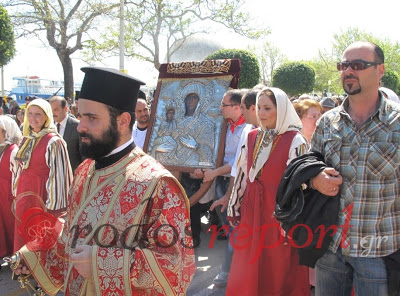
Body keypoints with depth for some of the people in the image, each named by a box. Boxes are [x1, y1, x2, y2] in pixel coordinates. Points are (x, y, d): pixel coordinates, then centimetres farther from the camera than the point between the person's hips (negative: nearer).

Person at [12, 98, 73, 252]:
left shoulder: (54, 142, -15)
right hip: (24, 196, 7)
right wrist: (17, 193, 12)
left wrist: (52, 206, -17)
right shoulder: (26, 139, 8)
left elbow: (58, 175, -17)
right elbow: (20, 168, 14)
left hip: (42, 195, -7)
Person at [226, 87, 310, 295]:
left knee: (276, 273, 7)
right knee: (246, 272, 13)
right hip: (251, 211, 5)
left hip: (278, 212, -5)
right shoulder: (252, 137, 9)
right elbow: (242, 174, 11)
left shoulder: (295, 141, -9)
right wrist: (234, 207, 11)